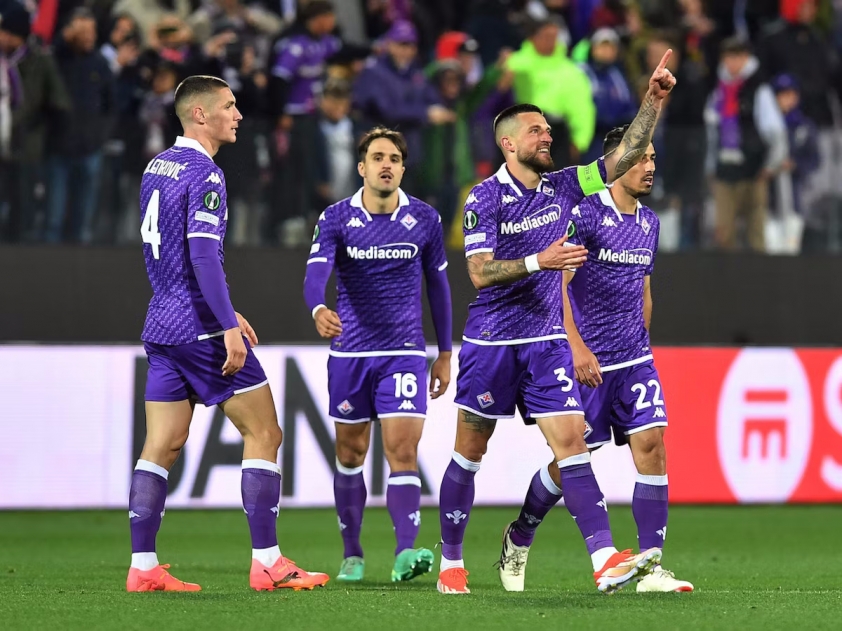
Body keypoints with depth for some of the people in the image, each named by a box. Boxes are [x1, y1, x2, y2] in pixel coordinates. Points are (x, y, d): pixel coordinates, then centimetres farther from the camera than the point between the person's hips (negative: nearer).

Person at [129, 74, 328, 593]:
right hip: (202, 330, -8)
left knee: (162, 446, 6)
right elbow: (203, 255, -21)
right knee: (264, 434, 0)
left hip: (163, 329, 8)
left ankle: (143, 568, 1)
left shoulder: (156, 168, 15)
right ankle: (267, 562, -2)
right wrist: (228, 327, -21)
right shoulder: (204, 174, -13)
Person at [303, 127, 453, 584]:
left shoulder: (424, 219, 0)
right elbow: (316, 272, -18)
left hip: (404, 353, -1)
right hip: (349, 353, 1)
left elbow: (438, 284, 11)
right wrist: (318, 310, -40)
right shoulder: (336, 219, -3)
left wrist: (445, 353, 12)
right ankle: (352, 555, 21)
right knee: (350, 454, 9)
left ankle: (405, 554, -22)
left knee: (402, 450, -14)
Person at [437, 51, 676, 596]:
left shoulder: (564, 187, 6)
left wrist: (655, 99, -6)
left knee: (571, 444, -8)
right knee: (470, 451, 5)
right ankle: (451, 561, 17)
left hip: (547, 341, 4)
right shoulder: (485, 198, -8)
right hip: (492, 341, -4)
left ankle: (606, 561, -13)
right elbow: (480, 272, -15)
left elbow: (627, 154, 5)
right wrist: (538, 261, -27)